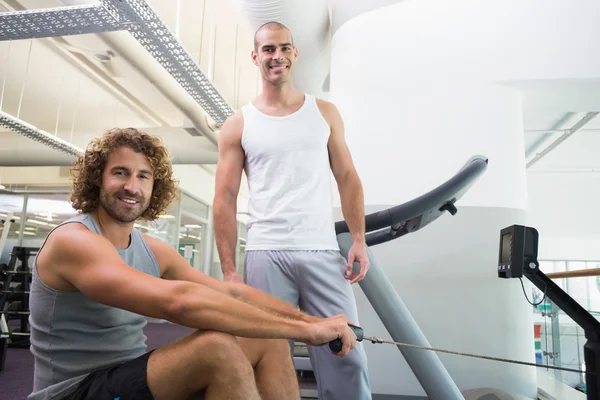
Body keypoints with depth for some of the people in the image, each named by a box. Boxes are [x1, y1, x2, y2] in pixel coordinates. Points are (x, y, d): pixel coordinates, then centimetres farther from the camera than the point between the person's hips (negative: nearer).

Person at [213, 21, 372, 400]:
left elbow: (348, 179, 10)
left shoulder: (325, 112, 12)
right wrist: (229, 269, -3)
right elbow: (225, 199, 4)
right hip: (265, 254, 0)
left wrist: (359, 239, -2)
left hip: (323, 252, 1)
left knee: (346, 356, 1)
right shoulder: (238, 125, 7)